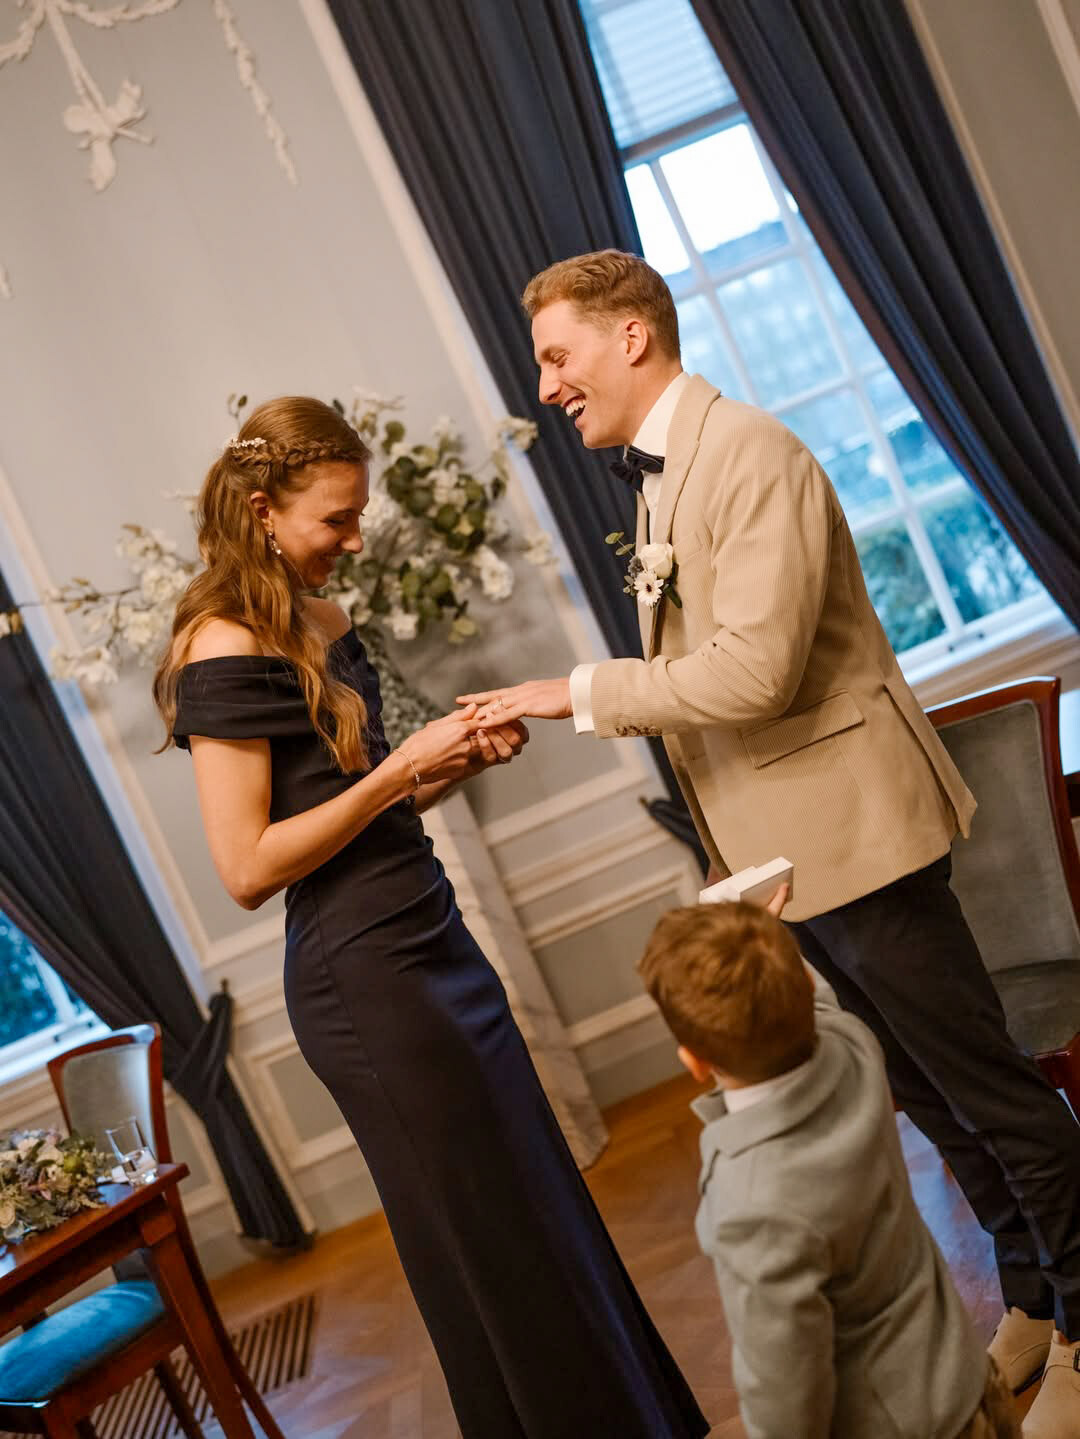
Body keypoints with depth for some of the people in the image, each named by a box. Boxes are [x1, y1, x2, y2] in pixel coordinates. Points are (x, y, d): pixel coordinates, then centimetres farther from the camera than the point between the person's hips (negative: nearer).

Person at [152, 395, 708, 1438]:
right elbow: (247, 867, -19)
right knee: (492, 1246, 6)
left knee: (543, 1206, 17)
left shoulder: (320, 623, 11)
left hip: (427, 945, 9)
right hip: (363, 982, -9)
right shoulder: (223, 650, -15)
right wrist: (402, 768, -18)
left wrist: (455, 761, 1)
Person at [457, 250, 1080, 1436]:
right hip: (783, 852, 9)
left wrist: (579, 692, -18)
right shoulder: (659, 478, 13)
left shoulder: (749, 454, -16)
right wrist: (728, 848, 15)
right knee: (925, 1096, 19)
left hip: (849, 831, -9)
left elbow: (754, 668, -26)